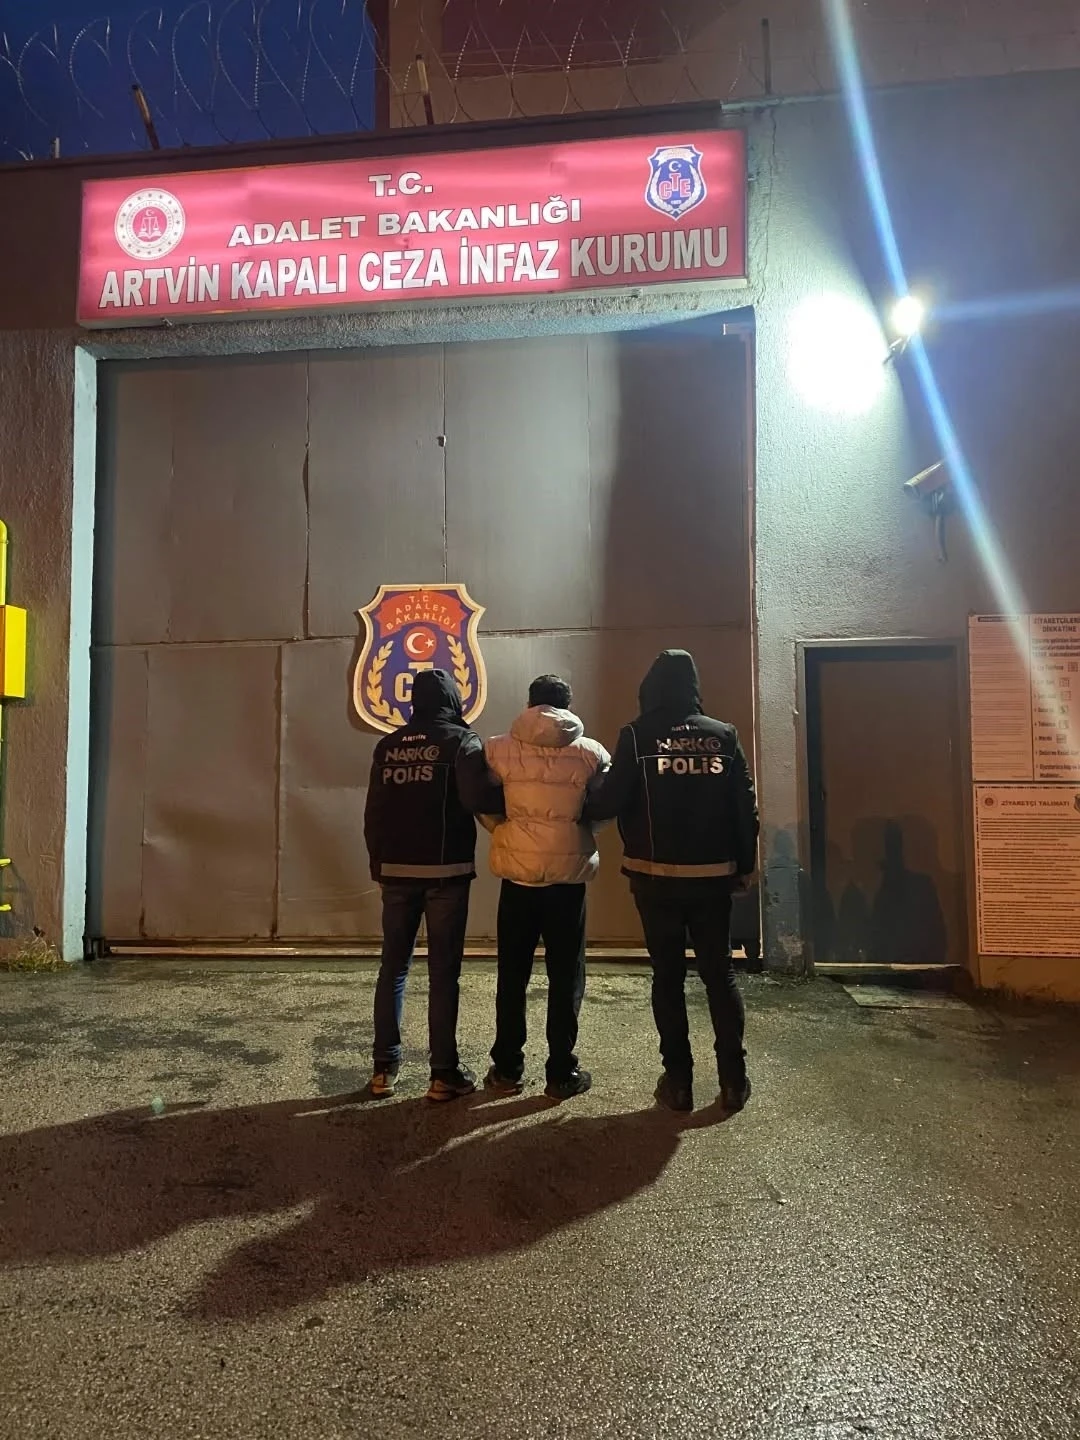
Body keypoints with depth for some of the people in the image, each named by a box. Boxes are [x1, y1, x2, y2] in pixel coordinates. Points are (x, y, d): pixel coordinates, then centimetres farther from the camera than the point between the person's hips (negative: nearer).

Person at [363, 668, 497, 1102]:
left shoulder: (387, 746, 9)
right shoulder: (461, 740, -6)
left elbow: (373, 813, 10)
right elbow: (480, 795, -22)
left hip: (397, 871, 4)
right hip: (445, 871, -4)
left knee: (392, 968, 13)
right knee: (443, 972, 2)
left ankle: (384, 1068, 18)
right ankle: (444, 1073, 8)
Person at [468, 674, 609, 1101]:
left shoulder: (499, 749, -3)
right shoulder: (591, 752, -2)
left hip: (517, 873, 1)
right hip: (569, 874, 0)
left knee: (512, 974, 14)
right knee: (566, 975, 10)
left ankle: (507, 1069, 22)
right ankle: (562, 1073, 16)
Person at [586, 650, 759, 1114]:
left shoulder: (637, 736, -8)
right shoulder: (723, 735, 1)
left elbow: (609, 801, -14)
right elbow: (746, 807, 1)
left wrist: (586, 803, 7)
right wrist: (744, 865, 10)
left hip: (657, 877, -2)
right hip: (713, 876, 3)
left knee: (668, 977, 9)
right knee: (720, 974, 13)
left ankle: (678, 1079, 14)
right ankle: (733, 1078, 17)